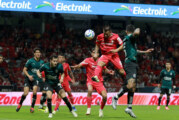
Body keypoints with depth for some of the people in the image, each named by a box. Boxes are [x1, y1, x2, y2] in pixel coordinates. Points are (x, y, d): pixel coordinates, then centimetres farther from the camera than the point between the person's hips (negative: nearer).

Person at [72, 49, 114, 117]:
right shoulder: (88, 60, -8)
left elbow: (105, 69, 16)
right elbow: (80, 65, -24)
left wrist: (109, 72, -6)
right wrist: (76, 66, -46)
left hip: (99, 82, 3)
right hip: (90, 81, -3)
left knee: (104, 96, -14)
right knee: (90, 90, -37)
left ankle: (101, 110, 16)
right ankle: (88, 109, -28)